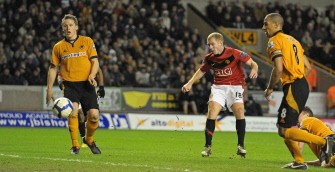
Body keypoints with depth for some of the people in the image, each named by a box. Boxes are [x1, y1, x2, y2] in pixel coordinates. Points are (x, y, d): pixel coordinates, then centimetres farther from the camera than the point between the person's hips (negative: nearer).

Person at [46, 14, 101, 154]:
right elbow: (53, 68, 14)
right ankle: (75, 145, -12)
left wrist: (92, 76, -15)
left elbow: (95, 62, 4)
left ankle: (89, 139, 21)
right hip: (70, 84, 0)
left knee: (94, 115, -9)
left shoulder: (87, 41, 5)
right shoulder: (58, 47, 9)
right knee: (73, 111, -23)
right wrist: (49, 88, 8)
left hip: (86, 84, 0)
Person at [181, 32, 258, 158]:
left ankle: (240, 146, -7)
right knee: (212, 111, -13)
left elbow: (252, 63, -10)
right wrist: (190, 83, 8)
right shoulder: (209, 59, 2)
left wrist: (254, 69, -33)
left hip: (235, 86, -3)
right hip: (218, 87, 3)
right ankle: (208, 146, -6)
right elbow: (201, 71, 19)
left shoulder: (234, 53, -12)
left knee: (239, 111, -19)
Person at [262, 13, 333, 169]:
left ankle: (324, 142, -16)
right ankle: (299, 161, 11)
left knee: (286, 131, -9)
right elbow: (307, 66, 19)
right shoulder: (292, 40, 20)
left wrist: (269, 88, -6)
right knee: (283, 128, 15)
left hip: (293, 88, -9)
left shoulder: (275, 41, -8)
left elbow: (278, 68, -19)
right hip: (302, 85, 9)